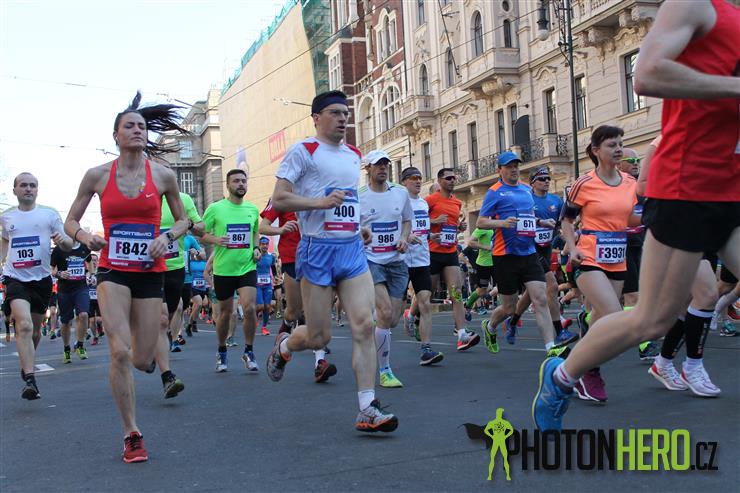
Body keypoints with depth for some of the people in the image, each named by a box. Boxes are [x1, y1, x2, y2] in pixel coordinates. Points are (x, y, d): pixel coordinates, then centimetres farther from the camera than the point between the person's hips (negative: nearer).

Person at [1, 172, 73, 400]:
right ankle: (30, 380, -23)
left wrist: (62, 239, -20)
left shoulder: (49, 214, 3)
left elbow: (68, 246, 2)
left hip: (41, 278, 1)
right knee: (24, 325, -20)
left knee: (35, 329, 14)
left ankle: (26, 366, 39)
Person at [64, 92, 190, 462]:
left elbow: (183, 220, 12)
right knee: (119, 352, -19)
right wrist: (84, 236, -14)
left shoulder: (163, 175, 0)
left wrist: (167, 237, -9)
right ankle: (132, 434, -3)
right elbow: (70, 222, 8)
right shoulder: (97, 175, 0)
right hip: (112, 272, -1)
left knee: (141, 361, 4)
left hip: (150, 273, 1)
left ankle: (151, 350, 46)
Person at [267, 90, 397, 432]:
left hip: (352, 249, 5)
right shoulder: (303, 151, -4)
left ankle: (368, 409, -6)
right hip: (318, 249, -5)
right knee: (319, 336, 1)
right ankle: (283, 346, 36)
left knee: (364, 324, -8)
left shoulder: (354, 155, 17)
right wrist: (321, 202, -20)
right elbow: (278, 200, -10)